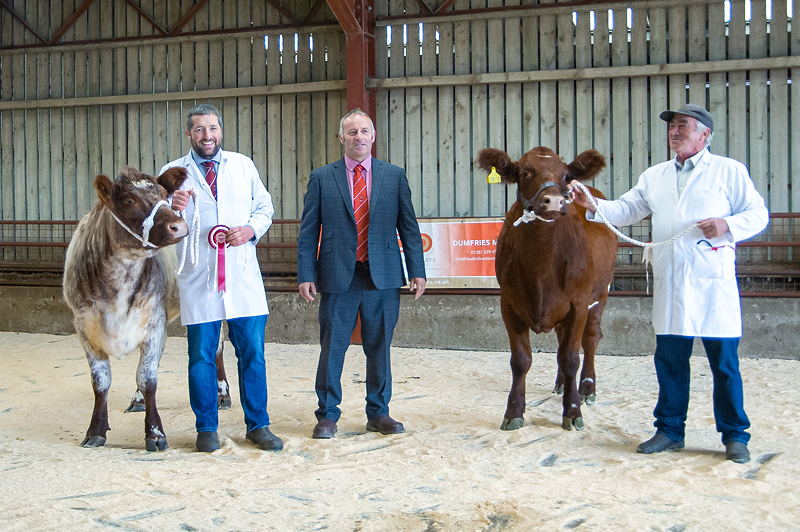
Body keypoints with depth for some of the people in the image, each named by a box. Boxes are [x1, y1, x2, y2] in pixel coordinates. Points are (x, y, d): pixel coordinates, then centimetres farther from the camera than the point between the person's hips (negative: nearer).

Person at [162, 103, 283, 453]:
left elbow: (265, 207, 14)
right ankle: (206, 428, 19)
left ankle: (258, 426, 15)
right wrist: (171, 209, -18)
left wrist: (250, 230, -6)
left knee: (252, 352, 3)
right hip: (197, 280, -1)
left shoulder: (242, 165, 12)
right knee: (201, 356, 4)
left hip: (243, 277, 1)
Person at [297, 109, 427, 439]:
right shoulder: (321, 178, 5)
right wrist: (305, 275, -4)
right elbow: (308, 231, 4)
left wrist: (417, 271, 2)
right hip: (338, 276, -1)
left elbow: (409, 226, 8)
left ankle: (378, 414, 21)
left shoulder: (394, 176, 8)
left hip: (383, 276, 1)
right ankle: (327, 415, 16)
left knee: (379, 348, 9)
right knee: (332, 348, 3)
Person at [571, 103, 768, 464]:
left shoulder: (729, 171, 5)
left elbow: (758, 214, 4)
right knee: (669, 358, 8)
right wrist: (592, 206, -6)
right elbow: (625, 210, 11)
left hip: (713, 280, -4)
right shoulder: (654, 177, 17)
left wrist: (728, 225, -14)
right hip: (669, 282, 4)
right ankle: (670, 430, 19)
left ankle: (735, 436, 12)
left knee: (724, 361, 0)